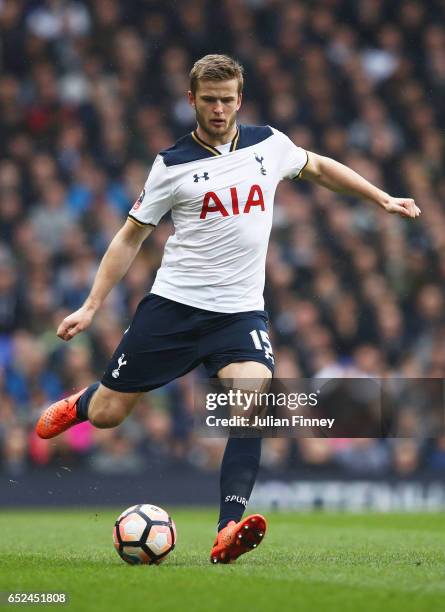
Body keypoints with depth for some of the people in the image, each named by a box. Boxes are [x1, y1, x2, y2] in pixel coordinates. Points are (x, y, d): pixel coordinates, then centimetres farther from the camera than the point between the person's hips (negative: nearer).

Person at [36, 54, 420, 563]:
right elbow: (131, 237, 5)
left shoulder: (268, 145, 5)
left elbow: (318, 167, 26)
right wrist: (91, 306, 0)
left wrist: (382, 199, 25)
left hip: (240, 311, 1)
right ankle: (76, 406, 42)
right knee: (107, 414, 3)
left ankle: (227, 533, -29)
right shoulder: (173, 164, -2)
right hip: (173, 306, -1)